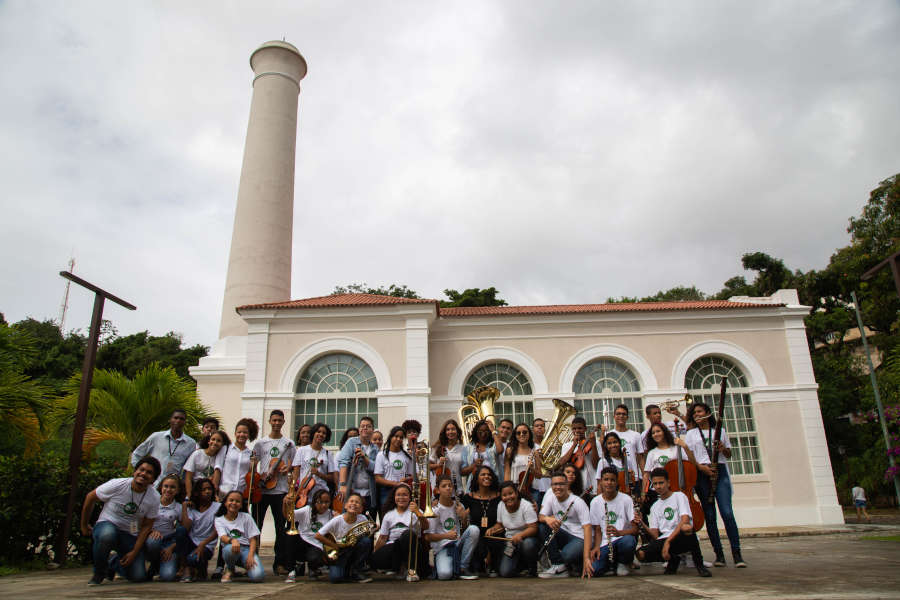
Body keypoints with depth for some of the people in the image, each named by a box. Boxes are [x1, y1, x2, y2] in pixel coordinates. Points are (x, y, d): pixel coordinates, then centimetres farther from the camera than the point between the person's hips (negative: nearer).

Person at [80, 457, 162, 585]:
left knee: (138, 576, -10)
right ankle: (99, 572, -10)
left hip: (131, 536, 2)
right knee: (107, 534, -40)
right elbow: (90, 498, -1)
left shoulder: (154, 498, -11)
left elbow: (146, 526, -3)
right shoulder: (116, 485, -17)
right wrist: (84, 526, 7)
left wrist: (134, 552, -9)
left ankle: (113, 564, 25)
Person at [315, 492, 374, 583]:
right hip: (338, 553, -3)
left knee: (366, 541, -25)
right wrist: (335, 546, -15)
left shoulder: (362, 519, -14)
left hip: (354, 551, 3)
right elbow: (318, 536, -17)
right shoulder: (337, 520, -20)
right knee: (335, 578, -27)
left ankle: (355, 572, -7)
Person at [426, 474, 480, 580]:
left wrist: (464, 518, -7)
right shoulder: (434, 509, -6)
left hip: (458, 543, 5)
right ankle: (441, 563, 6)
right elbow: (428, 537, -8)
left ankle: (463, 568, -12)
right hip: (442, 547, -5)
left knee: (474, 529, -23)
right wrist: (446, 535, -23)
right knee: (444, 574, -33)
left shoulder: (459, 506, 7)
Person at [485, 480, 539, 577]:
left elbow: (533, 528, -21)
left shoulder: (526, 506, -16)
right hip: (509, 541, 3)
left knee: (528, 544, -40)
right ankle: (521, 563, 18)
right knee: (505, 572, -16)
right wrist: (492, 529, -10)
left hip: (526, 538, -3)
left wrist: (520, 535, -39)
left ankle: (533, 567, -6)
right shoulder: (500, 505, 0)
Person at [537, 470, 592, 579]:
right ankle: (558, 565, -14)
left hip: (580, 538, -6)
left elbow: (587, 528, -23)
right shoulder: (550, 498, 2)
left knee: (566, 555, -36)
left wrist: (586, 558, -34)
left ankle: (580, 562, 2)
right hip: (564, 536, 6)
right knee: (542, 526, -19)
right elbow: (540, 517, -5)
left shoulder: (577, 502, -16)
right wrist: (547, 518, -33)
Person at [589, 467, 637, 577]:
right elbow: (597, 530, 8)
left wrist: (619, 532, -26)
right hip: (605, 543, 1)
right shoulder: (595, 502, 5)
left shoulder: (626, 499, -4)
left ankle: (623, 563, -2)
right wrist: (596, 547, -11)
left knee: (628, 541, -38)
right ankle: (613, 563, 11)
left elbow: (635, 528, -7)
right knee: (594, 570, -25)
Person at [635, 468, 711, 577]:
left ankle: (699, 563, -13)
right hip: (663, 540, 5)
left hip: (681, 539, -5)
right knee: (641, 554, -24)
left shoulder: (679, 496, 4)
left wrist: (668, 541, -20)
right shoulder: (654, 507, 19)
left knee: (687, 527, -41)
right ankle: (673, 559, 7)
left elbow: (685, 520, -14)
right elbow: (655, 534, 12)